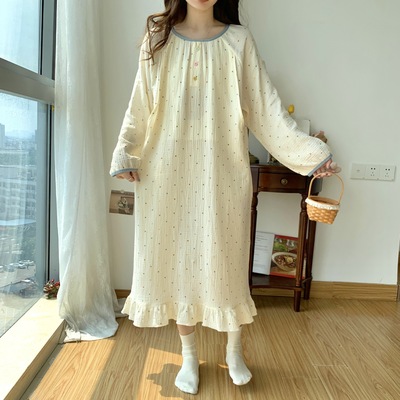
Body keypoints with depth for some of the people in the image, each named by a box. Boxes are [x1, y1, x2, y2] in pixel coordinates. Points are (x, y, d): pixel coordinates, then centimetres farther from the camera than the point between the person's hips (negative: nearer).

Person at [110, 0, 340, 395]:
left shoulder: (238, 40, 5)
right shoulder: (158, 39, 8)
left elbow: (265, 106, -1)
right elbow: (140, 107, 3)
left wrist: (310, 150, -9)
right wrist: (124, 154, -11)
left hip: (222, 173, -1)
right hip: (168, 174, 1)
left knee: (225, 262, 5)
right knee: (176, 259, 7)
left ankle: (234, 350, 30)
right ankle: (189, 356, 28)